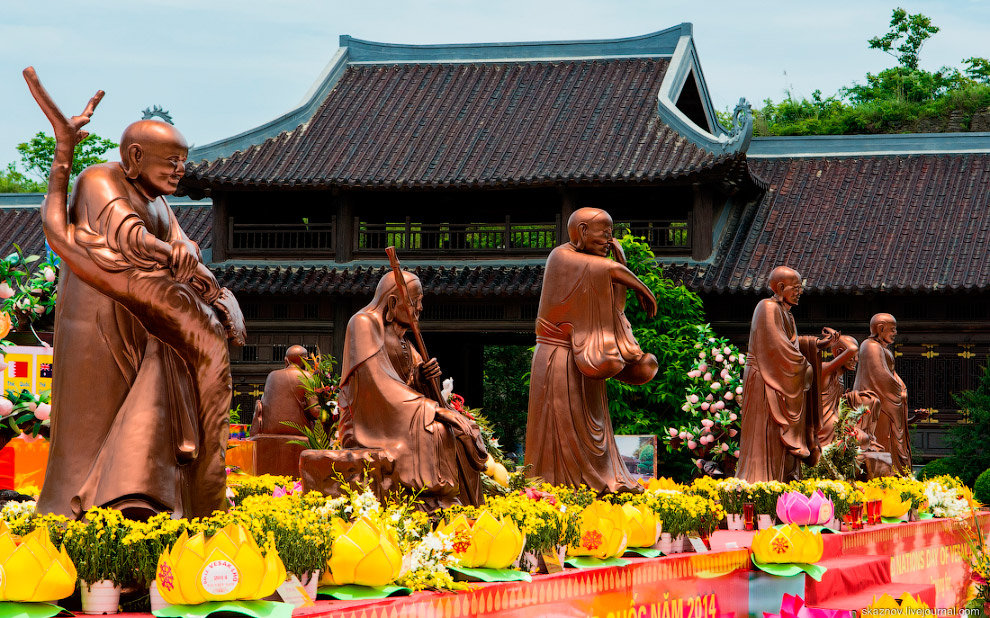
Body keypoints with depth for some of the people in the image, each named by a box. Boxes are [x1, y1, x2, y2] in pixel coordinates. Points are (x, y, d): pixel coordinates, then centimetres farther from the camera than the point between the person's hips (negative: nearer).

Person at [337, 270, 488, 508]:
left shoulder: (399, 335, 18)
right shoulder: (364, 323, -9)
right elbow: (376, 382, -18)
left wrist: (423, 375, -6)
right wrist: (427, 407, -18)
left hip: (398, 415, 9)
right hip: (373, 423, -9)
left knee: (463, 431, -6)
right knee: (437, 432, -28)